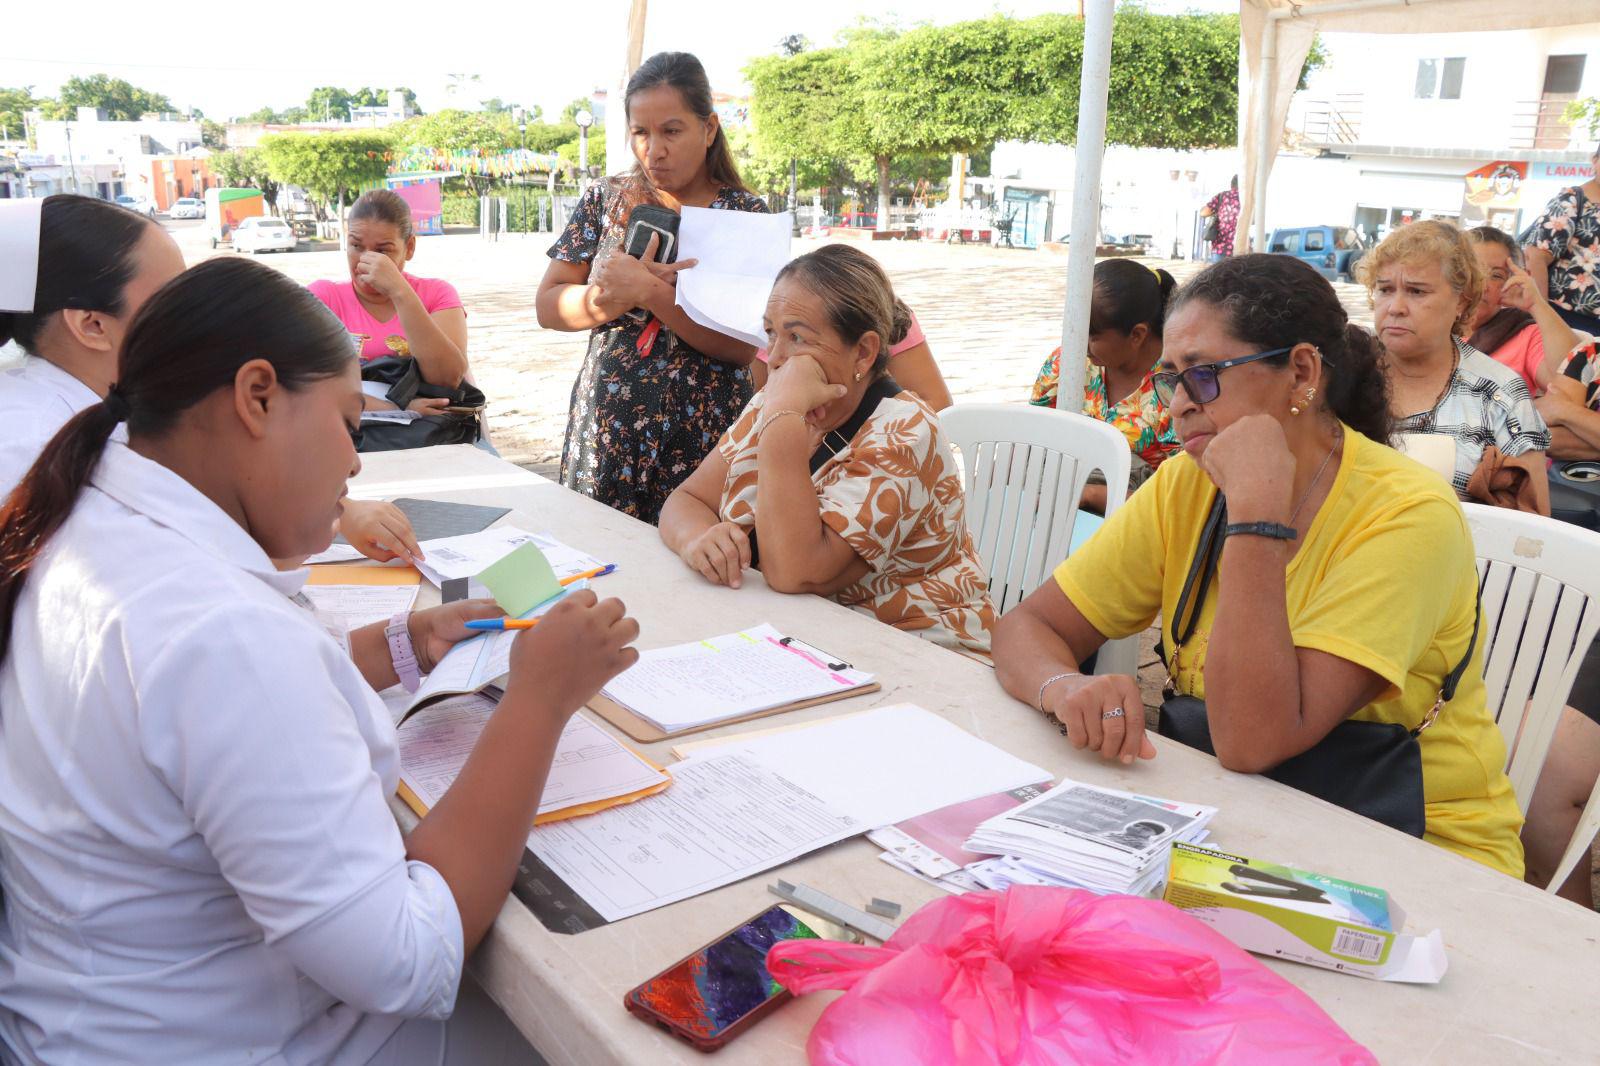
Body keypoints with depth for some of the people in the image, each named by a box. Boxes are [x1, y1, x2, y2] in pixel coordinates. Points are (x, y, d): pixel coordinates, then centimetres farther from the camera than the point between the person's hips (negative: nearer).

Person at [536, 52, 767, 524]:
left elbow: (743, 347, -13)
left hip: (702, 438, -2)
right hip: (604, 431, 3)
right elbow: (548, 306, 2)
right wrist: (617, 297, -14)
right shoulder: (606, 199, 8)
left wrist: (648, 291, -19)